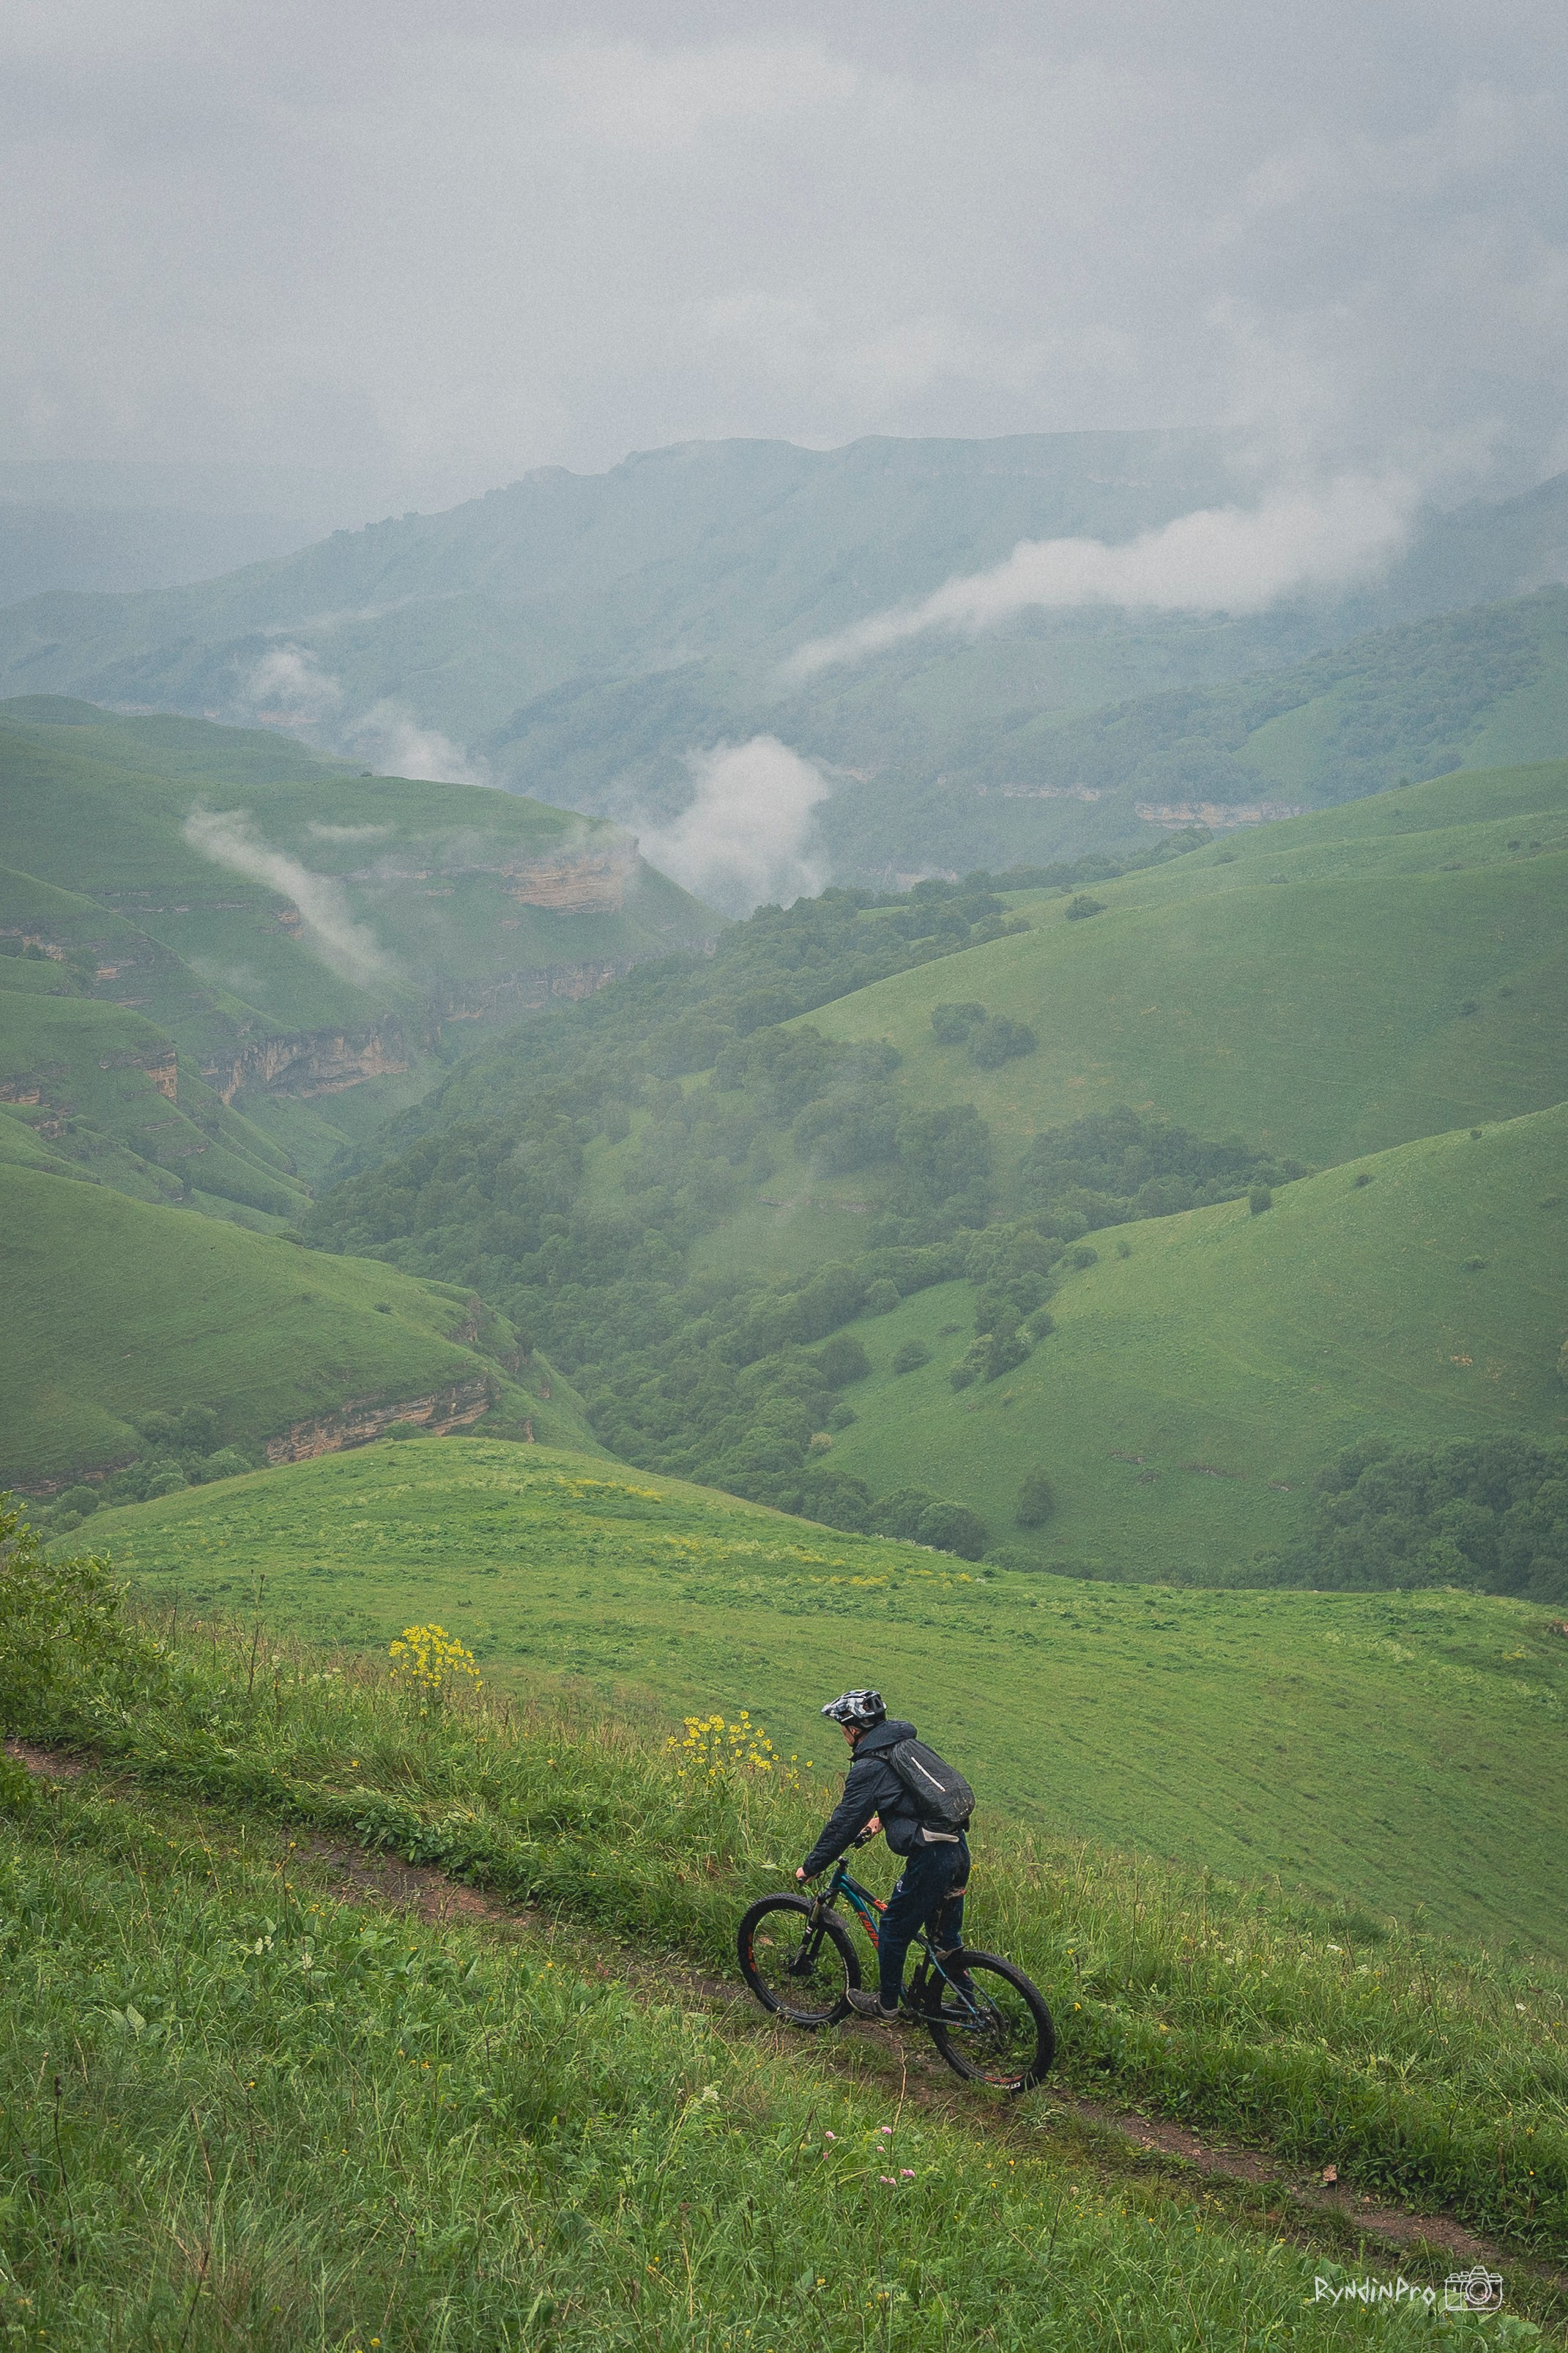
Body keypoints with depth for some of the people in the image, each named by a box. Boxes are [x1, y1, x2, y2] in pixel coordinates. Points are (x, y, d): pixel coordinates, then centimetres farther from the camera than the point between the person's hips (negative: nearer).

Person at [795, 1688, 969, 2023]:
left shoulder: (869, 1768, -11)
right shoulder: (907, 1743, 14)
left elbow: (843, 1823, -7)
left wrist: (811, 1866, 3)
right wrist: (882, 1818, 42)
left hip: (929, 1858, -8)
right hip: (958, 1848, 8)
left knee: (894, 1929, 12)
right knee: (947, 1936, 22)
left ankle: (887, 2005, 27)